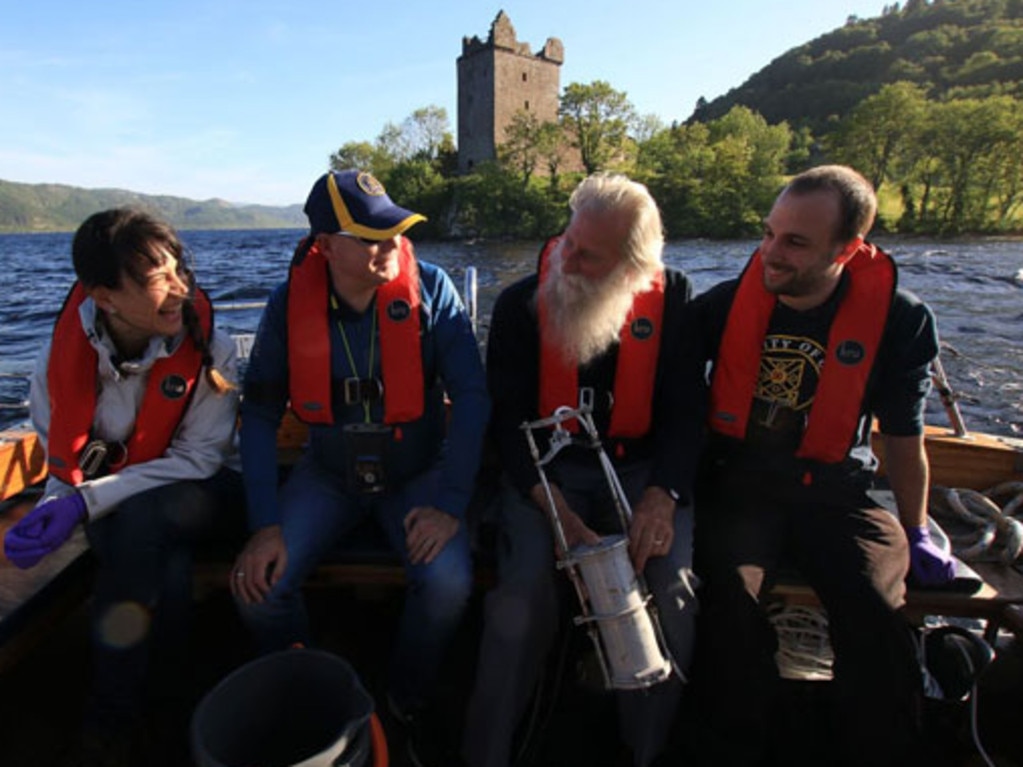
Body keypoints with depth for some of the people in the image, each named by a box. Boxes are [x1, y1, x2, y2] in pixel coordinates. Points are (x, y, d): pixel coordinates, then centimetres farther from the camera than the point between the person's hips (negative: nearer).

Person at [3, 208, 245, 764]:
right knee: (164, 575, -31)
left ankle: (110, 722, -15)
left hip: (201, 492, -1)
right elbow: (60, 453, 1)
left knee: (139, 520, -34)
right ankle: (163, 683, 1)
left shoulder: (208, 345, -18)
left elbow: (196, 459, -18)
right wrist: (54, 510, -21)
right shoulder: (68, 350, -10)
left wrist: (85, 502, -26)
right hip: (115, 504, 2)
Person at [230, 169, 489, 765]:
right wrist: (265, 525, -13)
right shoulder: (290, 304, -8)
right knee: (259, 587, -16)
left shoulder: (430, 289, -13)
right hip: (329, 475, 2)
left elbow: (472, 397, -15)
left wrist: (450, 502, -21)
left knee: (449, 583, -25)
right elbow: (261, 415, -4)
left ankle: (411, 704, 9)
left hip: (417, 472, -1)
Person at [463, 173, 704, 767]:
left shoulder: (674, 299, -1)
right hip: (547, 469, -1)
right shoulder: (521, 303, -4)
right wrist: (556, 508, -19)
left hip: (642, 468, 2)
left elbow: (686, 410, -1)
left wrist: (662, 495, -18)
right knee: (525, 590, -24)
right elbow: (509, 416, -6)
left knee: (672, 592, -20)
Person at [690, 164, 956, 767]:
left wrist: (915, 534, 16)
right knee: (732, 595, -27)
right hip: (737, 482, 0)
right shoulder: (729, 302, -3)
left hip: (834, 490, 1)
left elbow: (904, 438, 7)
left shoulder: (900, 320, -4)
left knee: (875, 610, -27)